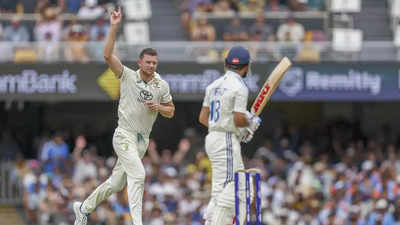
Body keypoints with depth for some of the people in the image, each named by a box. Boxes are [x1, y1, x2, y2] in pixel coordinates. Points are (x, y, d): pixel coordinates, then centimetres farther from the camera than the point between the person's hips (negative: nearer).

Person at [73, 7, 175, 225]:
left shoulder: (162, 85, 6)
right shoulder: (128, 76, -6)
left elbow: (171, 111, 14)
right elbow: (108, 55, -16)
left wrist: (159, 107, -9)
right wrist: (114, 27, -23)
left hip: (143, 139, 6)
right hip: (125, 135, -5)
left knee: (117, 182, 12)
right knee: (138, 175, -22)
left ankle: (84, 207, 31)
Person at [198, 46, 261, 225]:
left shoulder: (214, 86, 13)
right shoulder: (239, 87, -11)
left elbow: (203, 118, 14)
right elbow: (239, 119, -20)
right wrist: (252, 122, 3)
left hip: (212, 137, 9)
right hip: (227, 141, -9)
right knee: (228, 189, -9)